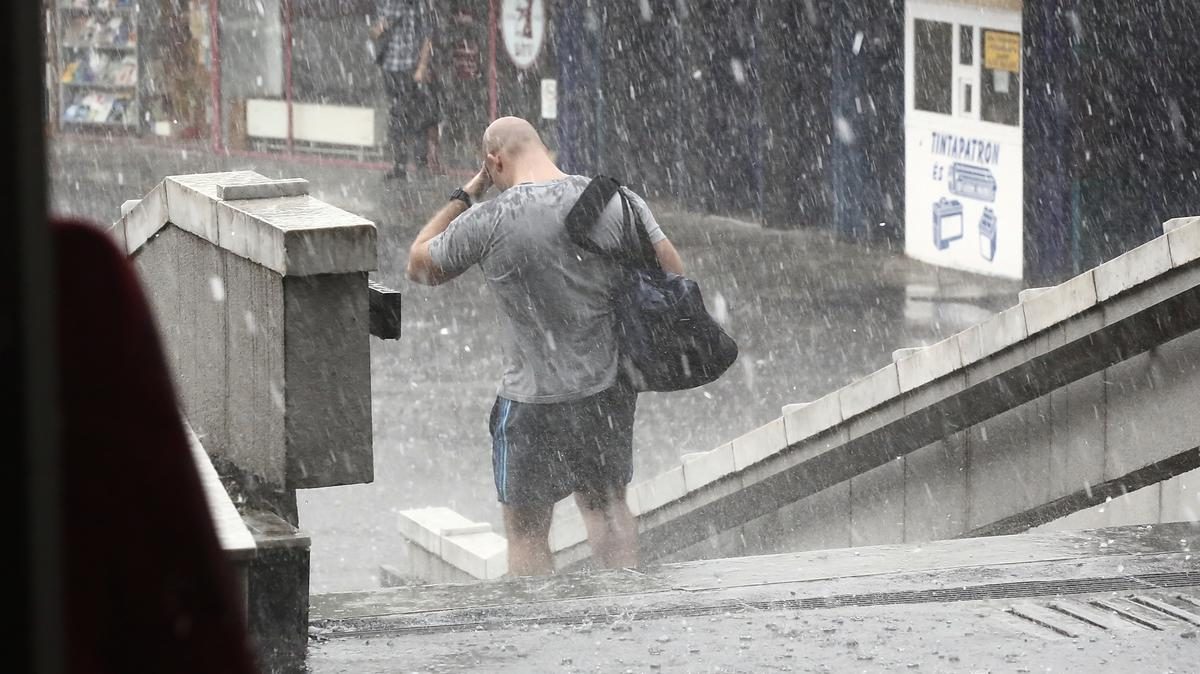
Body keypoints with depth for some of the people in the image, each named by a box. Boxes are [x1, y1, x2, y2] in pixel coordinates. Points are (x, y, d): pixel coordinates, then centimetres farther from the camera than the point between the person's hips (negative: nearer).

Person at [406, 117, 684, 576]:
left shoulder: (487, 223, -14)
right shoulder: (617, 201, -6)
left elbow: (420, 266, 3)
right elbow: (672, 274, -3)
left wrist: (465, 194, 7)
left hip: (535, 399, -4)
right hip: (613, 390, 4)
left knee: (526, 533, 9)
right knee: (607, 506, 24)